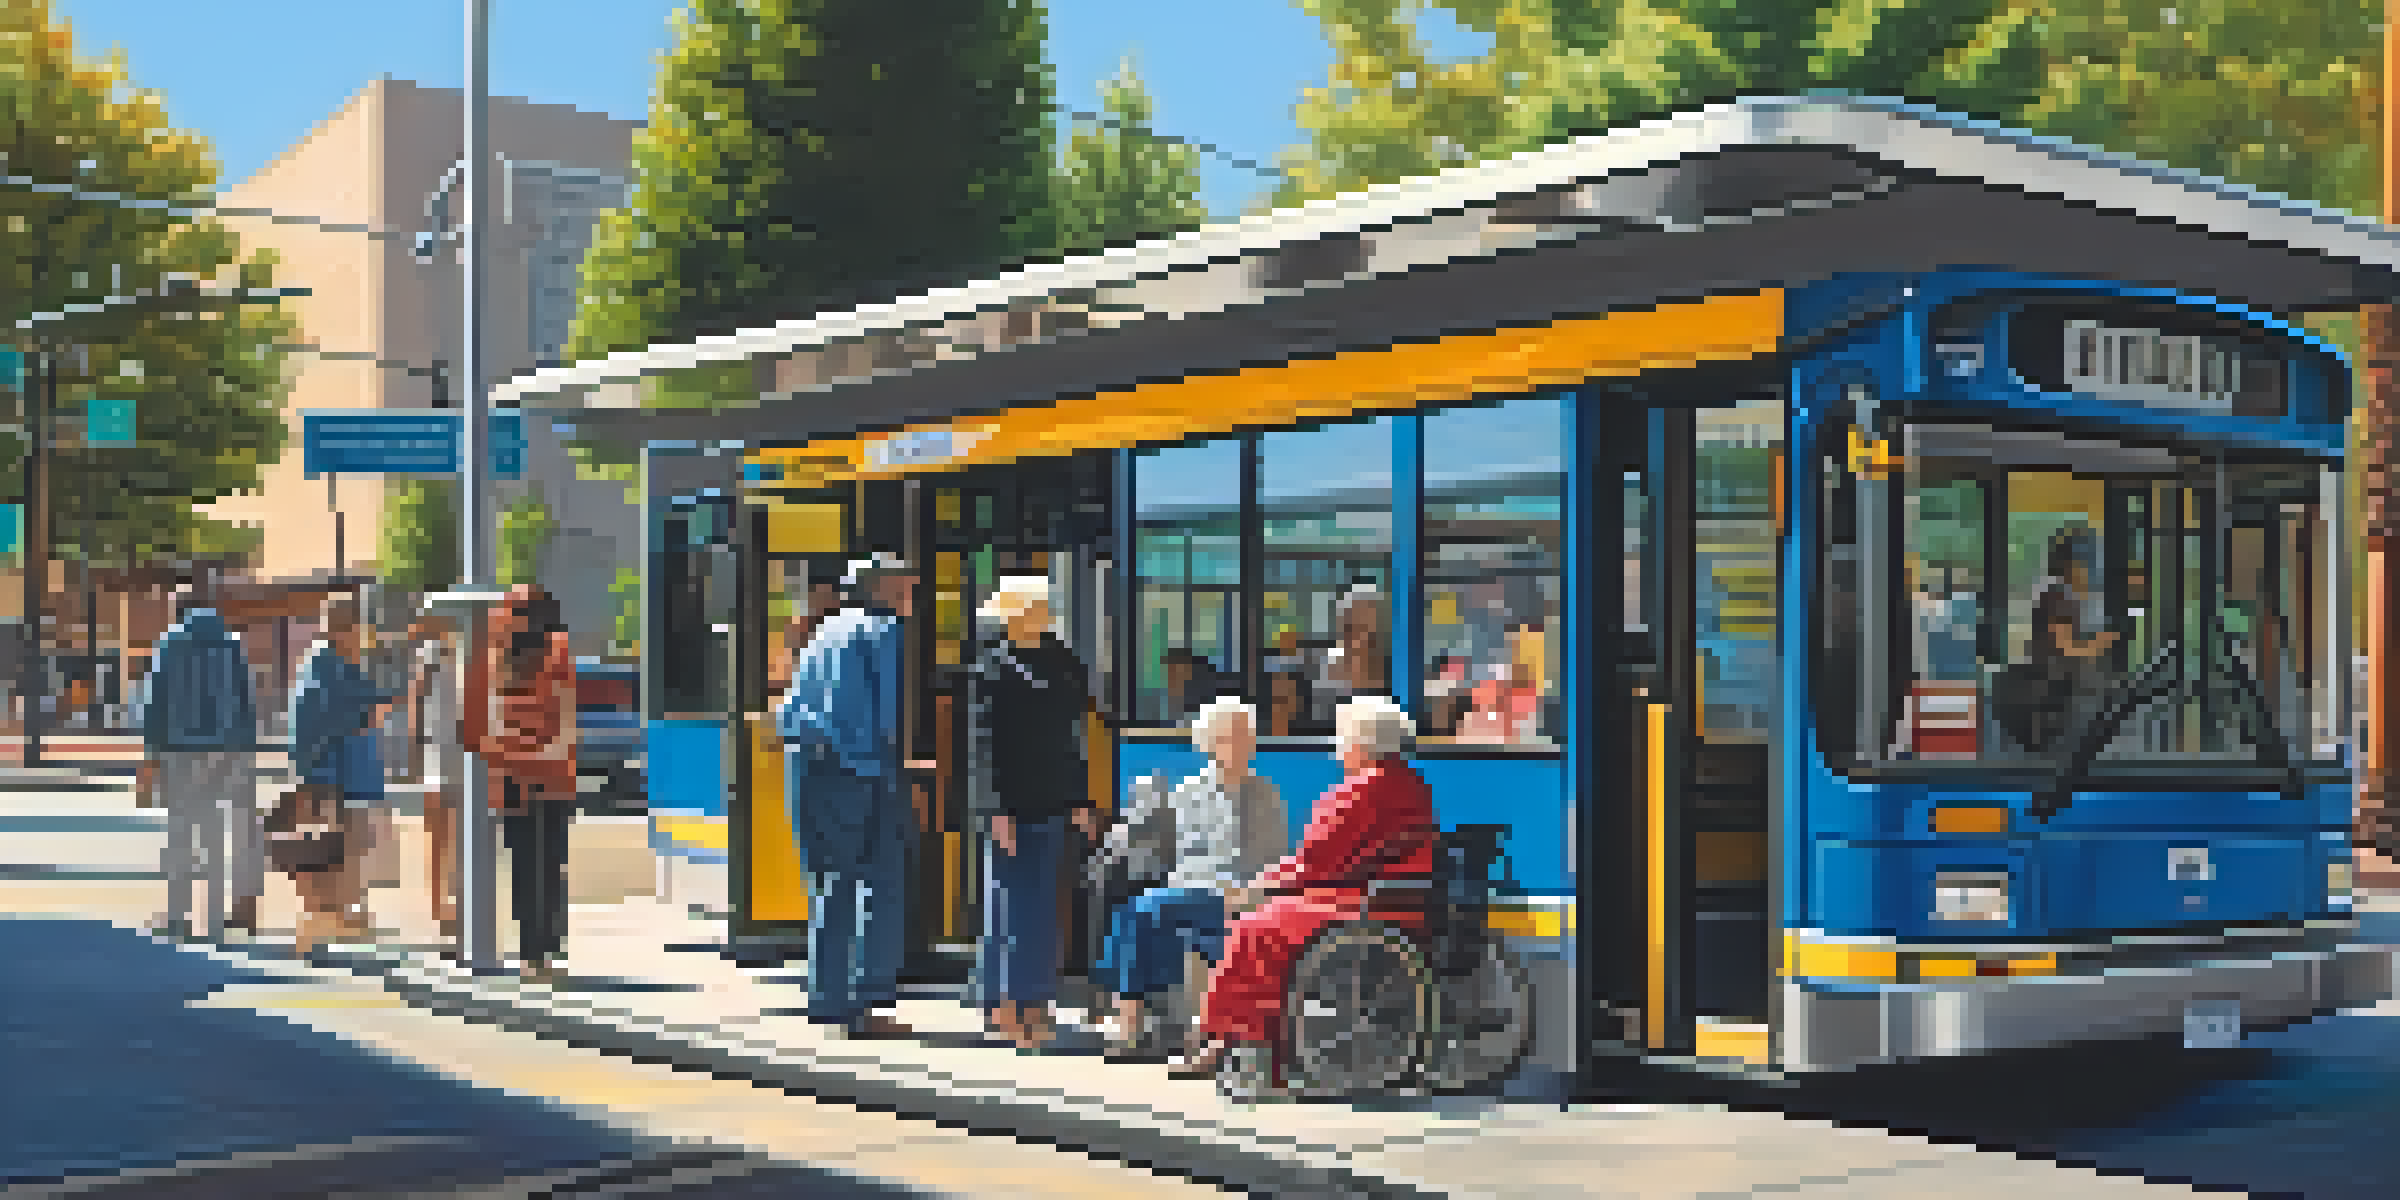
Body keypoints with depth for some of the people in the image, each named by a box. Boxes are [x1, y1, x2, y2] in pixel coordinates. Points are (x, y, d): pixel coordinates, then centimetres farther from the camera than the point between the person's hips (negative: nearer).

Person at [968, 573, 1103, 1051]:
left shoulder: (1061, 663, 11)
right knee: (1008, 901, -4)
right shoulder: (991, 669, -7)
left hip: (1051, 803, 6)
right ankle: (1003, 1007, 4)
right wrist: (997, 812, -16)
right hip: (1010, 804, -6)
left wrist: (1082, 802, 13)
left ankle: (1035, 1005, 17)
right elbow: (985, 745, -10)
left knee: (1044, 903, 9)